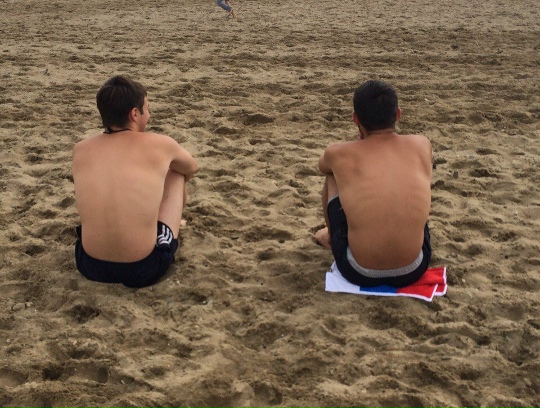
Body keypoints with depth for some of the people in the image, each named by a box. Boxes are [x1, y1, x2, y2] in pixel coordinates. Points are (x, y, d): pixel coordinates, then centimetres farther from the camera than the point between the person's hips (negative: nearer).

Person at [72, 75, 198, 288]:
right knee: (176, 173, 19)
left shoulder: (80, 150, 2)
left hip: (90, 265, 3)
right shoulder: (160, 145, -5)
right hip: (145, 269, -2)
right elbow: (191, 169, 20)